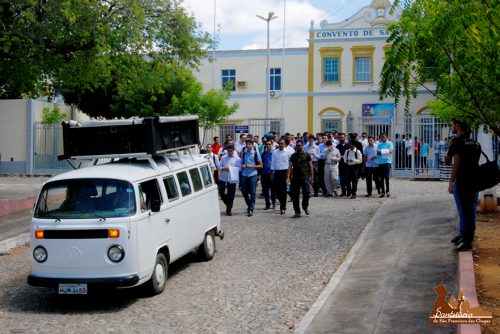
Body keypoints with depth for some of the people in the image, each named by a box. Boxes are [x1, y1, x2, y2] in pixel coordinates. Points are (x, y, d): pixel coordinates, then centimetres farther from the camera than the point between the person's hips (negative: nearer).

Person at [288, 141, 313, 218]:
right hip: (295, 178, 2)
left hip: (305, 177, -2)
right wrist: (289, 176, -5)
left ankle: (305, 206, 15)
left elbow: (310, 166, 7)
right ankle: (297, 212, 11)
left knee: (306, 193, -14)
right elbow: (290, 166, 7)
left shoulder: (306, 155, 7)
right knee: (295, 196, 2)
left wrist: (311, 177, 0)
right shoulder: (293, 156, 12)